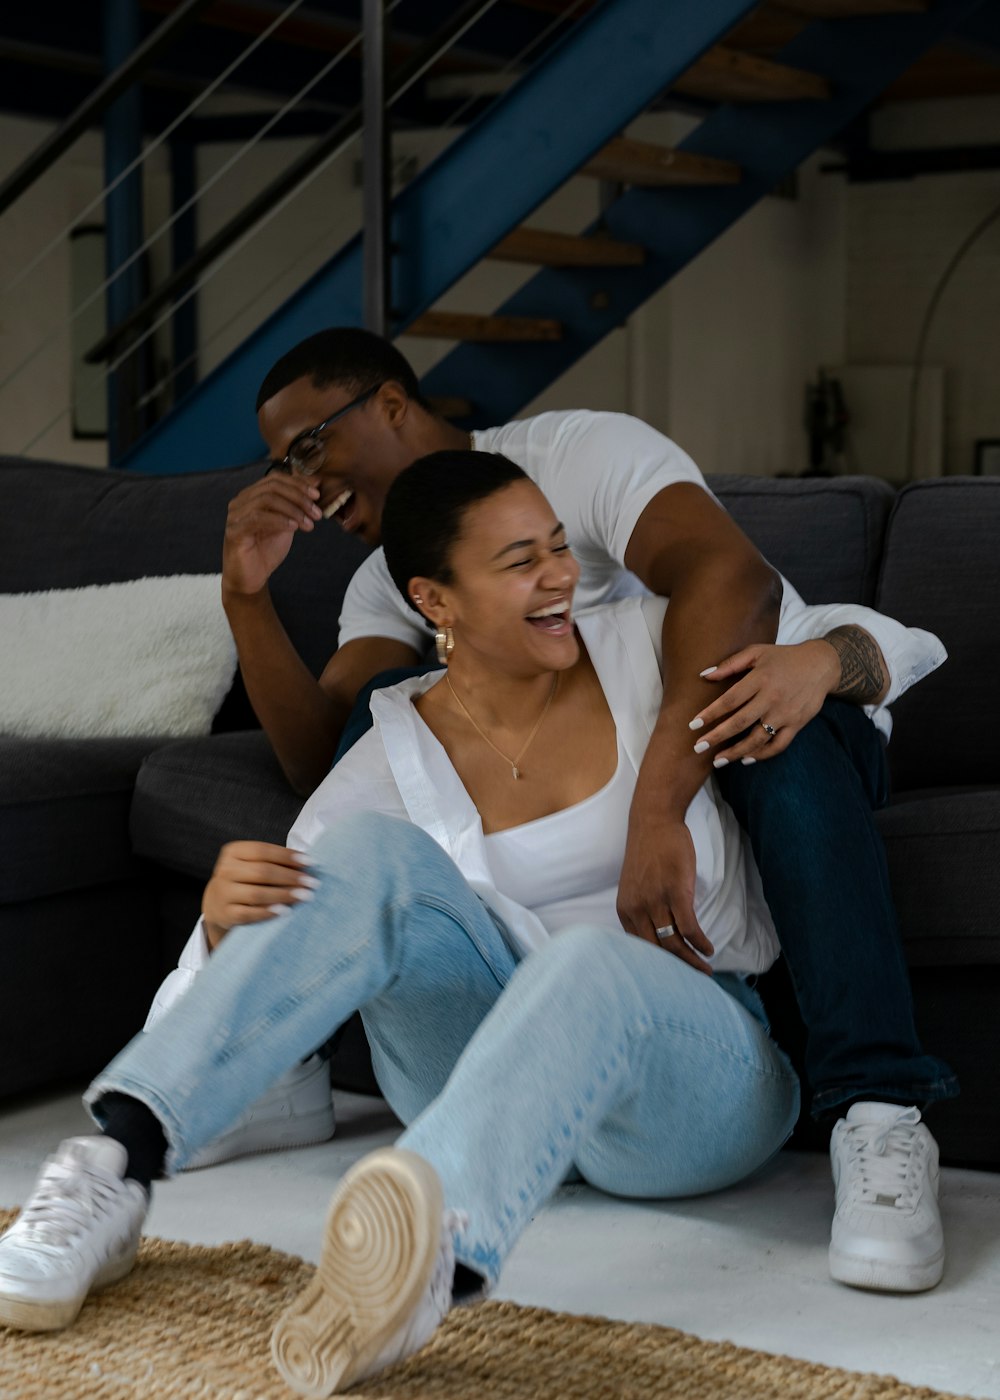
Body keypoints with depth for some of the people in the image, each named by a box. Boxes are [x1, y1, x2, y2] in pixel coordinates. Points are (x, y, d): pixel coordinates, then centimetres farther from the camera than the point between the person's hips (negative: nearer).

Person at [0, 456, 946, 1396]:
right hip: (490, 1062, 2)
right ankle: (114, 1170, -39)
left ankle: (438, 1247, -75)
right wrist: (228, 910, -27)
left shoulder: (645, 649, 3)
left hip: (701, 1067, -1)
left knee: (593, 964, -41)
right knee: (372, 852, -26)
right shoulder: (400, 756, 3)